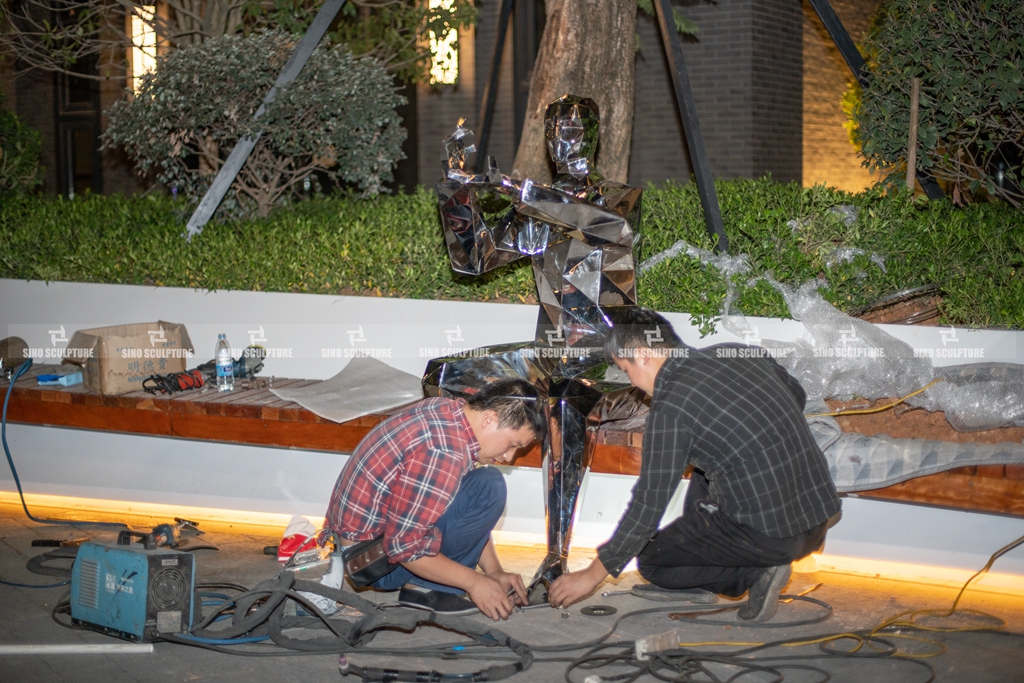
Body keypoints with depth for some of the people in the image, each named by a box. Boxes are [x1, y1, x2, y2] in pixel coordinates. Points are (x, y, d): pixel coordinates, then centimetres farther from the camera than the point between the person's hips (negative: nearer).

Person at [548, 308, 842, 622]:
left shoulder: (670, 406, -13)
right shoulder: (741, 353, 7)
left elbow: (648, 505, -10)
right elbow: (797, 395, 27)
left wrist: (592, 575, 0)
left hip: (769, 533, -8)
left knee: (651, 560, 11)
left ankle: (755, 572, -1)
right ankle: (695, 584, 26)